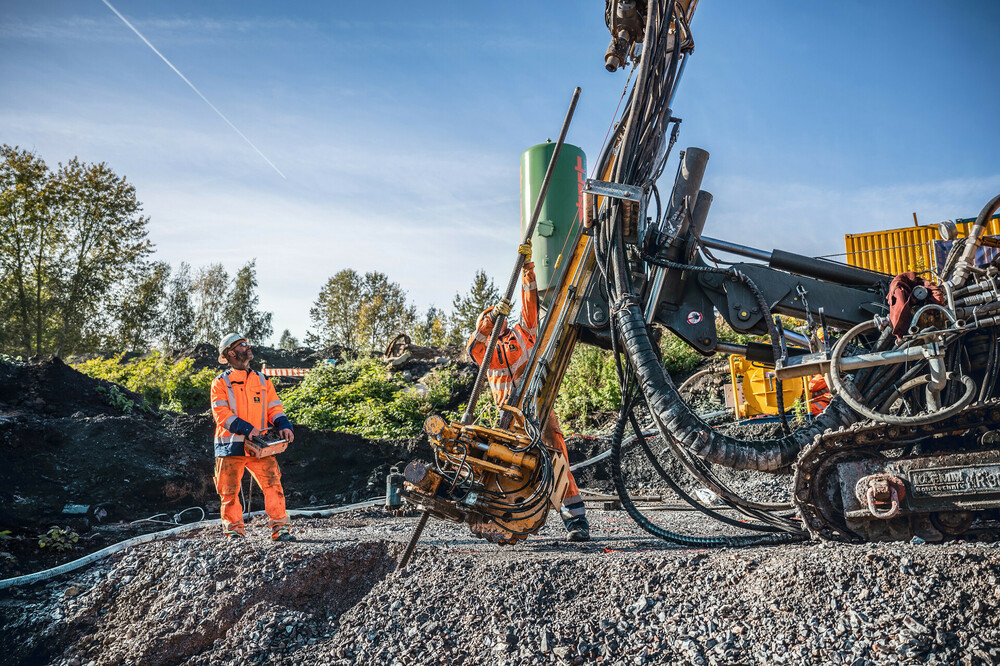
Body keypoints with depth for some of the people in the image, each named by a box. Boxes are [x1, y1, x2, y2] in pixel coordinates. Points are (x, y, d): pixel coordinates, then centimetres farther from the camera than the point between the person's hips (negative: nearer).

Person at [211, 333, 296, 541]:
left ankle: (279, 528, -8)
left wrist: (284, 425, -8)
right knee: (229, 491, 4)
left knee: (273, 483, -11)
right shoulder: (221, 383, 5)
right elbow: (221, 414, -7)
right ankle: (233, 530, 17)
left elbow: (274, 408, 13)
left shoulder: (262, 381, 17)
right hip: (231, 446, -2)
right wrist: (246, 428, -20)